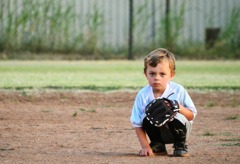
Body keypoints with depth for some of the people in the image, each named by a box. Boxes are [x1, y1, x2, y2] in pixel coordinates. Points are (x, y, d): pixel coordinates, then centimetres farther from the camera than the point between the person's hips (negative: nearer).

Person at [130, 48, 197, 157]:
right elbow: (137, 124, -11)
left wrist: (179, 108, -33)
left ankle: (180, 145, -1)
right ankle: (158, 145, 1)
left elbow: (192, 115, -11)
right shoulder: (143, 95, -15)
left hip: (176, 130, -2)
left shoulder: (178, 91, -16)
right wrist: (145, 146, -20)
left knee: (177, 118, -32)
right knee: (147, 118, -27)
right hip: (158, 130, 2)